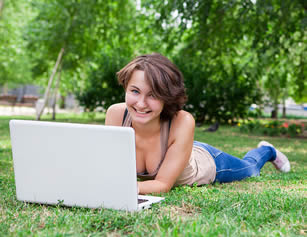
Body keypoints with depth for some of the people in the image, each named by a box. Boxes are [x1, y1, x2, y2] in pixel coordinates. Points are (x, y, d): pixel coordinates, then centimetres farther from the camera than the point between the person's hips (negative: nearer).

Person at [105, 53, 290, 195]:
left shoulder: (183, 122, -45)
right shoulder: (116, 114, -36)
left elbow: (163, 184, -39)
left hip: (205, 161, -2)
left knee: (250, 169, 31)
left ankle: (267, 151, 60)